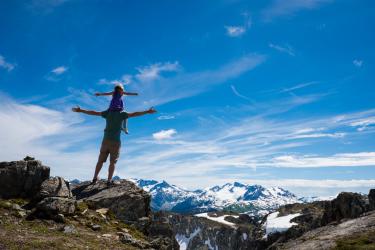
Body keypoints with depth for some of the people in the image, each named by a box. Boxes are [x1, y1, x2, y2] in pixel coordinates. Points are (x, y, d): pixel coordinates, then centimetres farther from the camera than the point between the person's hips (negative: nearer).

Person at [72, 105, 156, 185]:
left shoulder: (108, 112, 5)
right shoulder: (121, 114, -4)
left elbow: (93, 113, 7)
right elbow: (134, 114, -6)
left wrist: (80, 110, 16)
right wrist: (147, 112, -2)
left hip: (106, 141, 3)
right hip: (115, 142, -3)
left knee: (101, 160, 13)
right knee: (113, 162, 5)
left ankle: (95, 178, 19)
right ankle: (109, 180, 3)